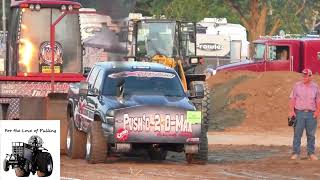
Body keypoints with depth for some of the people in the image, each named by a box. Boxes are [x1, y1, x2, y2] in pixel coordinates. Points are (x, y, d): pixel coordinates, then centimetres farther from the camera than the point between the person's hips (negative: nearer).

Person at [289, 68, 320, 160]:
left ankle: (311, 153, 11)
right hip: (299, 113, -1)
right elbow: (292, 99, 1)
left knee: (311, 134, 5)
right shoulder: (297, 86, 3)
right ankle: (296, 153, 0)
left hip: (311, 114, 1)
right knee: (297, 133, -3)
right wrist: (291, 110, -9)